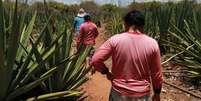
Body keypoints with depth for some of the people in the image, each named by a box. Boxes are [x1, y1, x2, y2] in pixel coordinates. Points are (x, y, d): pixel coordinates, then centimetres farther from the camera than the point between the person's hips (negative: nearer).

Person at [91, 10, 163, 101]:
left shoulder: (115, 40, -14)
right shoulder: (152, 43, -10)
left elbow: (95, 60, -14)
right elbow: (157, 74, -3)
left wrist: (106, 72, 3)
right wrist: (157, 93, 11)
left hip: (119, 92, 0)